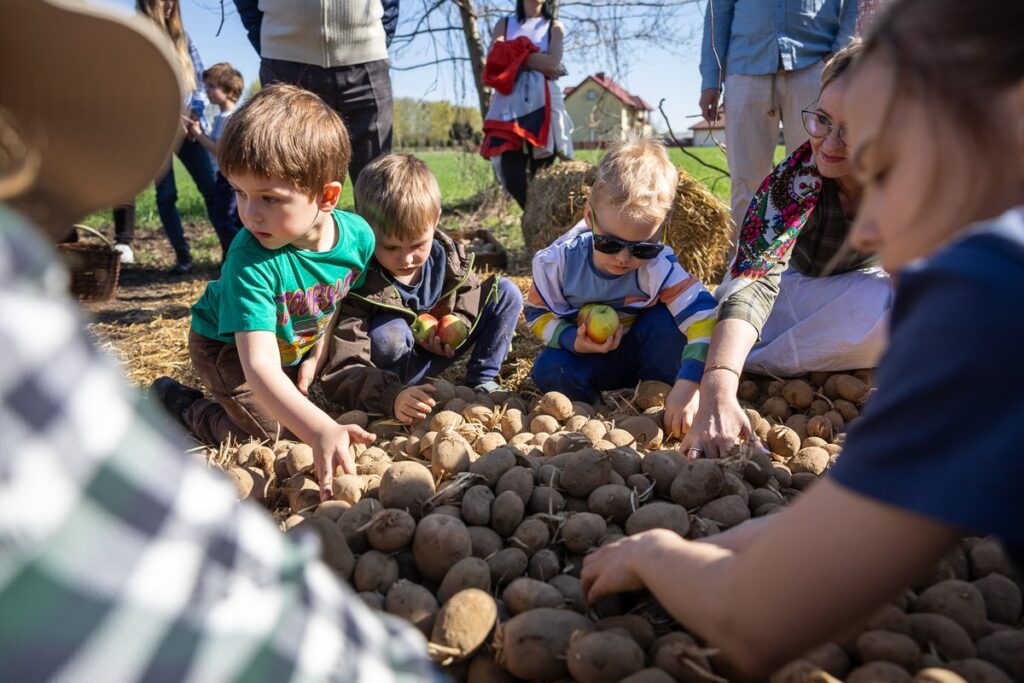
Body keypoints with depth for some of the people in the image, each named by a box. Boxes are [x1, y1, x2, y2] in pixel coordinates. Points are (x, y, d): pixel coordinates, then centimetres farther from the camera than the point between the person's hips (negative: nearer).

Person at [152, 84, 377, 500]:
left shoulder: (358, 236, -27)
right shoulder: (251, 261, -41)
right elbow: (259, 366, -49)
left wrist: (316, 353, -5)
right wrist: (321, 431, -61)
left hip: (295, 346, 5)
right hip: (227, 345, -5)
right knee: (267, 433, -9)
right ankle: (173, 401, 13)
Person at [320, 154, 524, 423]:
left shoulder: (446, 254, -14)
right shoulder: (358, 287, -30)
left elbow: (469, 288, 9)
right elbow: (341, 373, -35)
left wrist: (460, 322, -15)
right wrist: (391, 397, -53)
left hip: (435, 352, 6)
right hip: (392, 371, -5)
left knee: (507, 292, -1)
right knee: (388, 334, -40)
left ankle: (481, 380, -1)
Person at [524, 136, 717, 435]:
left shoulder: (658, 266, -30)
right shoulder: (558, 262, -22)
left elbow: (703, 316, -39)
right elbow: (539, 313, -7)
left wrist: (689, 384, -52)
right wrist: (572, 340, -29)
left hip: (644, 352, 0)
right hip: (590, 356, 1)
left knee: (666, 320, -31)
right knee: (548, 370, -28)